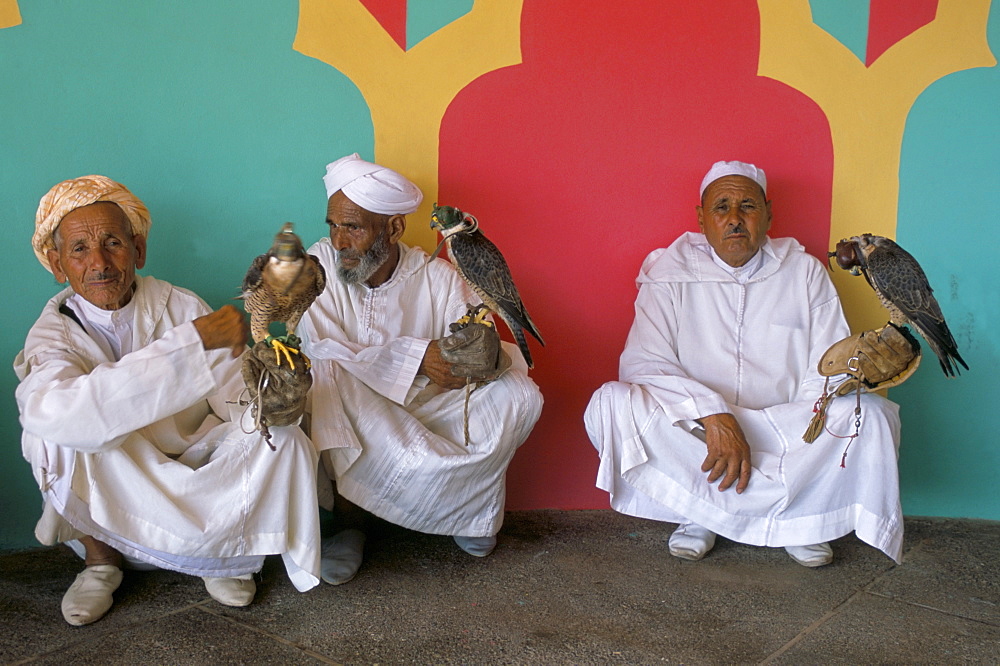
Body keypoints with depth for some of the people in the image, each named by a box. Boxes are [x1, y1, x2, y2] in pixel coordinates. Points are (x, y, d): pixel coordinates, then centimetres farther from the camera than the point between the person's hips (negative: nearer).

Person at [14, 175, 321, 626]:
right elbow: (53, 411, -37)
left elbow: (234, 394, -9)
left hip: (203, 471, 2)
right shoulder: (54, 334, -13)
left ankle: (229, 547, 3)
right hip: (110, 500, -1)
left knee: (283, 441, -25)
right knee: (54, 431, -28)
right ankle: (99, 555, -4)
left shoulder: (182, 307, -5)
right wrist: (194, 339, -43)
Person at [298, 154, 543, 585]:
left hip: (428, 411, 2)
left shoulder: (437, 277, -7)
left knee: (521, 395, -20)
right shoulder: (320, 264, -10)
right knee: (329, 375, -34)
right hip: (351, 420, -1)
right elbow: (320, 350, -21)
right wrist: (416, 357, -30)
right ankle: (349, 518, -16)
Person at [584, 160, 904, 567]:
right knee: (611, 404, -28)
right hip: (690, 435, -1)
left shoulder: (805, 273, 6)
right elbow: (641, 364, -10)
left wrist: (796, 440, -18)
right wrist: (712, 413, -25)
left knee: (870, 414, -25)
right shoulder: (670, 272, 1)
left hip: (786, 433, 1)